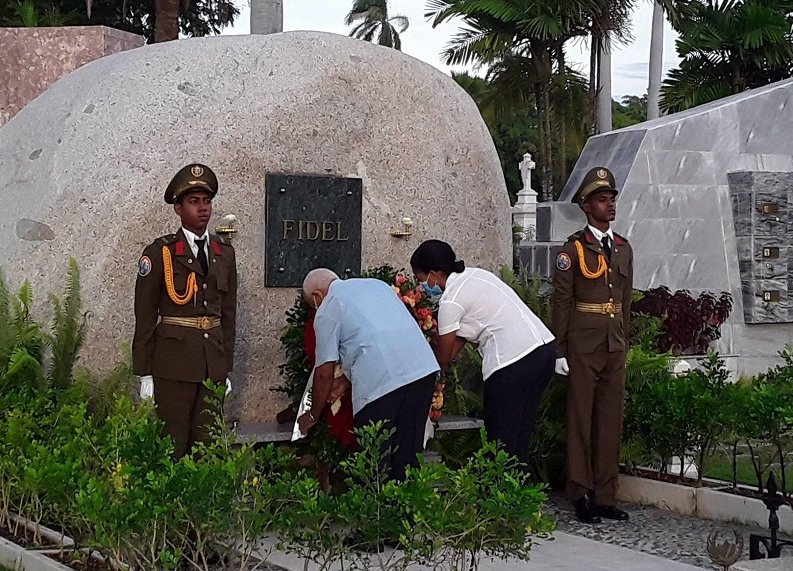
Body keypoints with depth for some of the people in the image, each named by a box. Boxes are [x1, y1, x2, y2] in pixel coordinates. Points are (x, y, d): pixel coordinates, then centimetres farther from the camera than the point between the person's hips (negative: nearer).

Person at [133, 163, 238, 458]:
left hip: (214, 364, 4)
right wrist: (144, 374, -5)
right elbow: (145, 316, -3)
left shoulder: (225, 252, 10)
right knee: (173, 444, 0)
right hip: (173, 363, -4)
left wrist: (227, 368, 12)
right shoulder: (160, 252, -4)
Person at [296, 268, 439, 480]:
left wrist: (313, 416, 22)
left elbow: (324, 373, 6)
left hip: (380, 381, -6)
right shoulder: (377, 284, 26)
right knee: (407, 457, 15)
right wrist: (345, 381, 34)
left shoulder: (326, 312, 7)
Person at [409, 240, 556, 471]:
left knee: (501, 442, 0)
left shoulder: (450, 301, -9)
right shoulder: (474, 274, 17)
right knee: (520, 438, 15)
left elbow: (443, 356, 3)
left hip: (514, 362, -9)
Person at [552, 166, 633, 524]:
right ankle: (581, 495, 8)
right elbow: (561, 302, -6)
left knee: (611, 420, 8)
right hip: (583, 345, -6)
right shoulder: (574, 249, -5)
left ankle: (605, 495, 15)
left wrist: (624, 343, 14)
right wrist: (560, 351, -9)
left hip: (615, 346, 6)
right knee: (581, 418, 0)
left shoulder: (623, 248, 13)